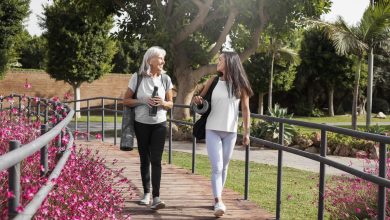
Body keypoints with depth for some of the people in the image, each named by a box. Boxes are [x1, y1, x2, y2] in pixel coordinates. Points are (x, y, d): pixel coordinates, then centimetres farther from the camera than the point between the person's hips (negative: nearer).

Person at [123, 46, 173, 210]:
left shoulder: (165, 79, -1)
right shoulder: (137, 77, -7)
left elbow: (170, 104, 6)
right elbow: (126, 100, -1)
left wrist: (163, 103, -16)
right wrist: (142, 100, -17)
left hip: (159, 124, 0)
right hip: (141, 124, 0)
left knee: (156, 160, -8)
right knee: (145, 159, 10)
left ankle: (156, 198, -10)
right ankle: (146, 193, 23)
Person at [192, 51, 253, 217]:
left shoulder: (240, 85, -1)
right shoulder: (213, 81, 2)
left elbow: (245, 110, 1)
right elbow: (201, 99, 12)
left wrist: (246, 132, -2)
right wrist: (197, 100, -12)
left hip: (231, 132, 1)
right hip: (213, 130, 0)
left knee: (224, 167, 10)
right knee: (216, 167, -10)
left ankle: (218, 197, 24)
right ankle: (218, 202, -10)